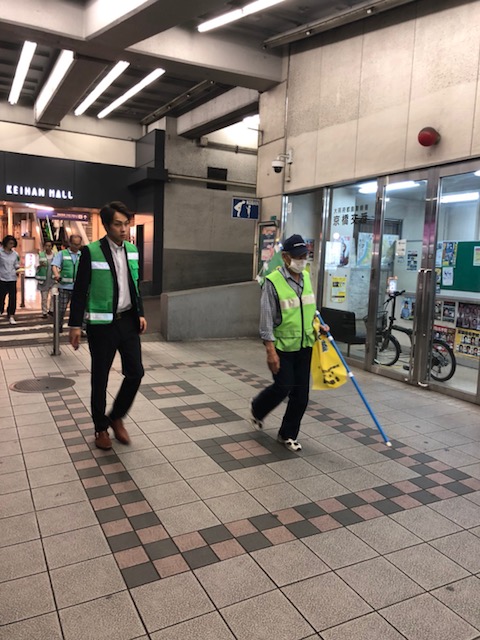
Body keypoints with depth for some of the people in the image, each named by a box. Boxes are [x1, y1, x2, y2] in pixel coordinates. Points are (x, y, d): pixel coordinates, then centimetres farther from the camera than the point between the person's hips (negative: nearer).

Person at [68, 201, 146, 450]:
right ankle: (101, 428, 25)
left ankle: (116, 417, 27)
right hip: (102, 324, -4)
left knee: (135, 372, 4)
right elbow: (80, 290, -8)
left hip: (128, 321, 5)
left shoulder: (132, 250, 6)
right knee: (100, 378, 7)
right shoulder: (91, 252, -10)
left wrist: (140, 314, 10)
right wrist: (75, 325, -10)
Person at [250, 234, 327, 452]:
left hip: (304, 345, 6)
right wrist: (270, 351, -19)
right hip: (282, 346, -6)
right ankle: (257, 409, 29)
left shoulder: (307, 277, 5)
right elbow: (267, 319, -16)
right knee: (283, 387, -3)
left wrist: (318, 325, 4)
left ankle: (288, 434, 23)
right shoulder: (273, 282, -15)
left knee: (301, 394, 7)